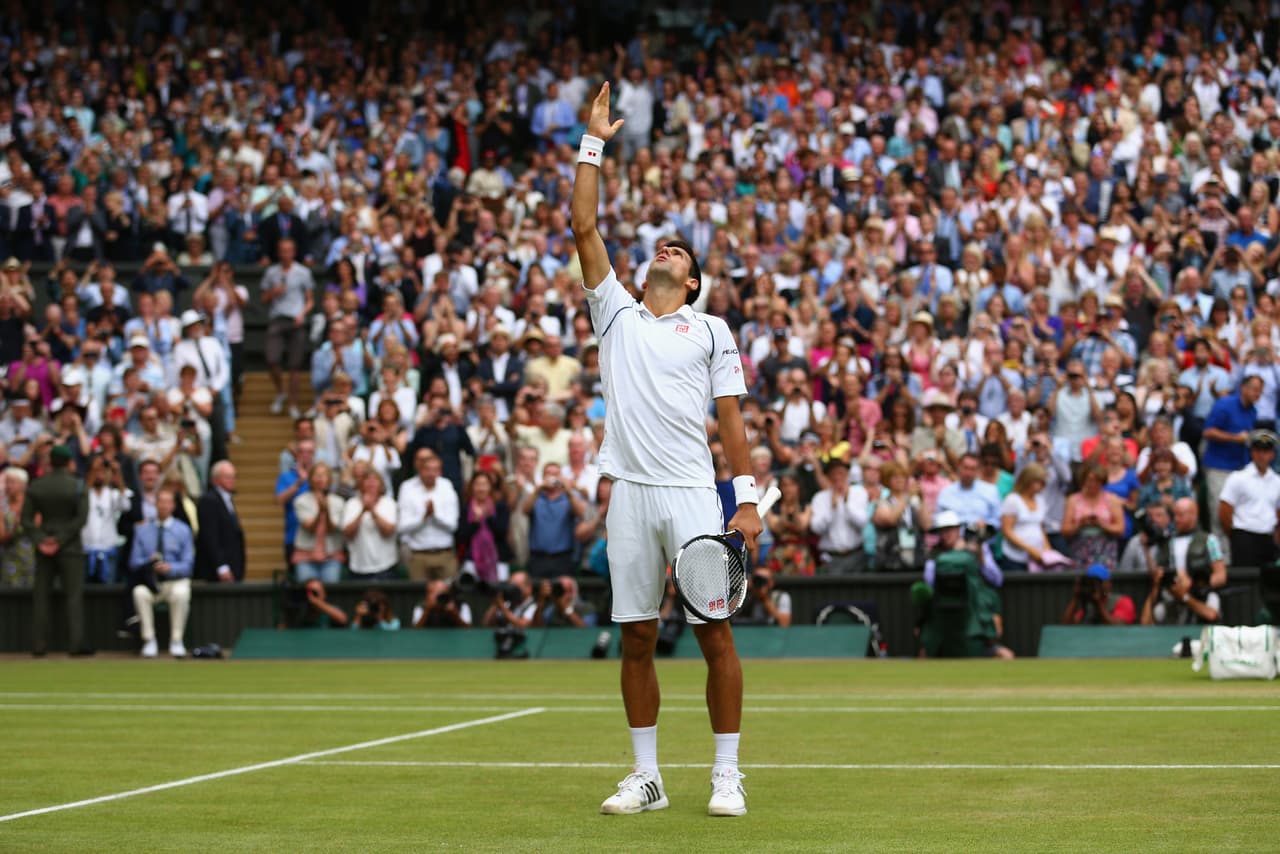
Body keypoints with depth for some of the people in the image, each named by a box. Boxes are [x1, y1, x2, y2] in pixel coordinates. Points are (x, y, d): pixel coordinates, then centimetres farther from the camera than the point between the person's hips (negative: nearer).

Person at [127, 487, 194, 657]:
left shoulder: (183, 530, 5)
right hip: (150, 581, 1)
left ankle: (176, 641, -23)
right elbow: (134, 562, 5)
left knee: (181, 594, -36)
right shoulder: (143, 530, 9)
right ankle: (149, 641, -22)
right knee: (139, 593, -33)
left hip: (175, 580, -1)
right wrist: (149, 562, -16)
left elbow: (187, 564, -1)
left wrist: (170, 568, -21)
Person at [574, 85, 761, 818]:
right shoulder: (617, 313, 15)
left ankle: (728, 776, 1)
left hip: (693, 494, -2)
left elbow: (731, 418, 5)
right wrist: (595, 146, 10)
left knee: (715, 632, -5)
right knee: (637, 638, 4)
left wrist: (748, 497, -4)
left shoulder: (711, 331, 10)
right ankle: (647, 778, 11)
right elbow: (585, 229, 11)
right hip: (631, 495, 2)